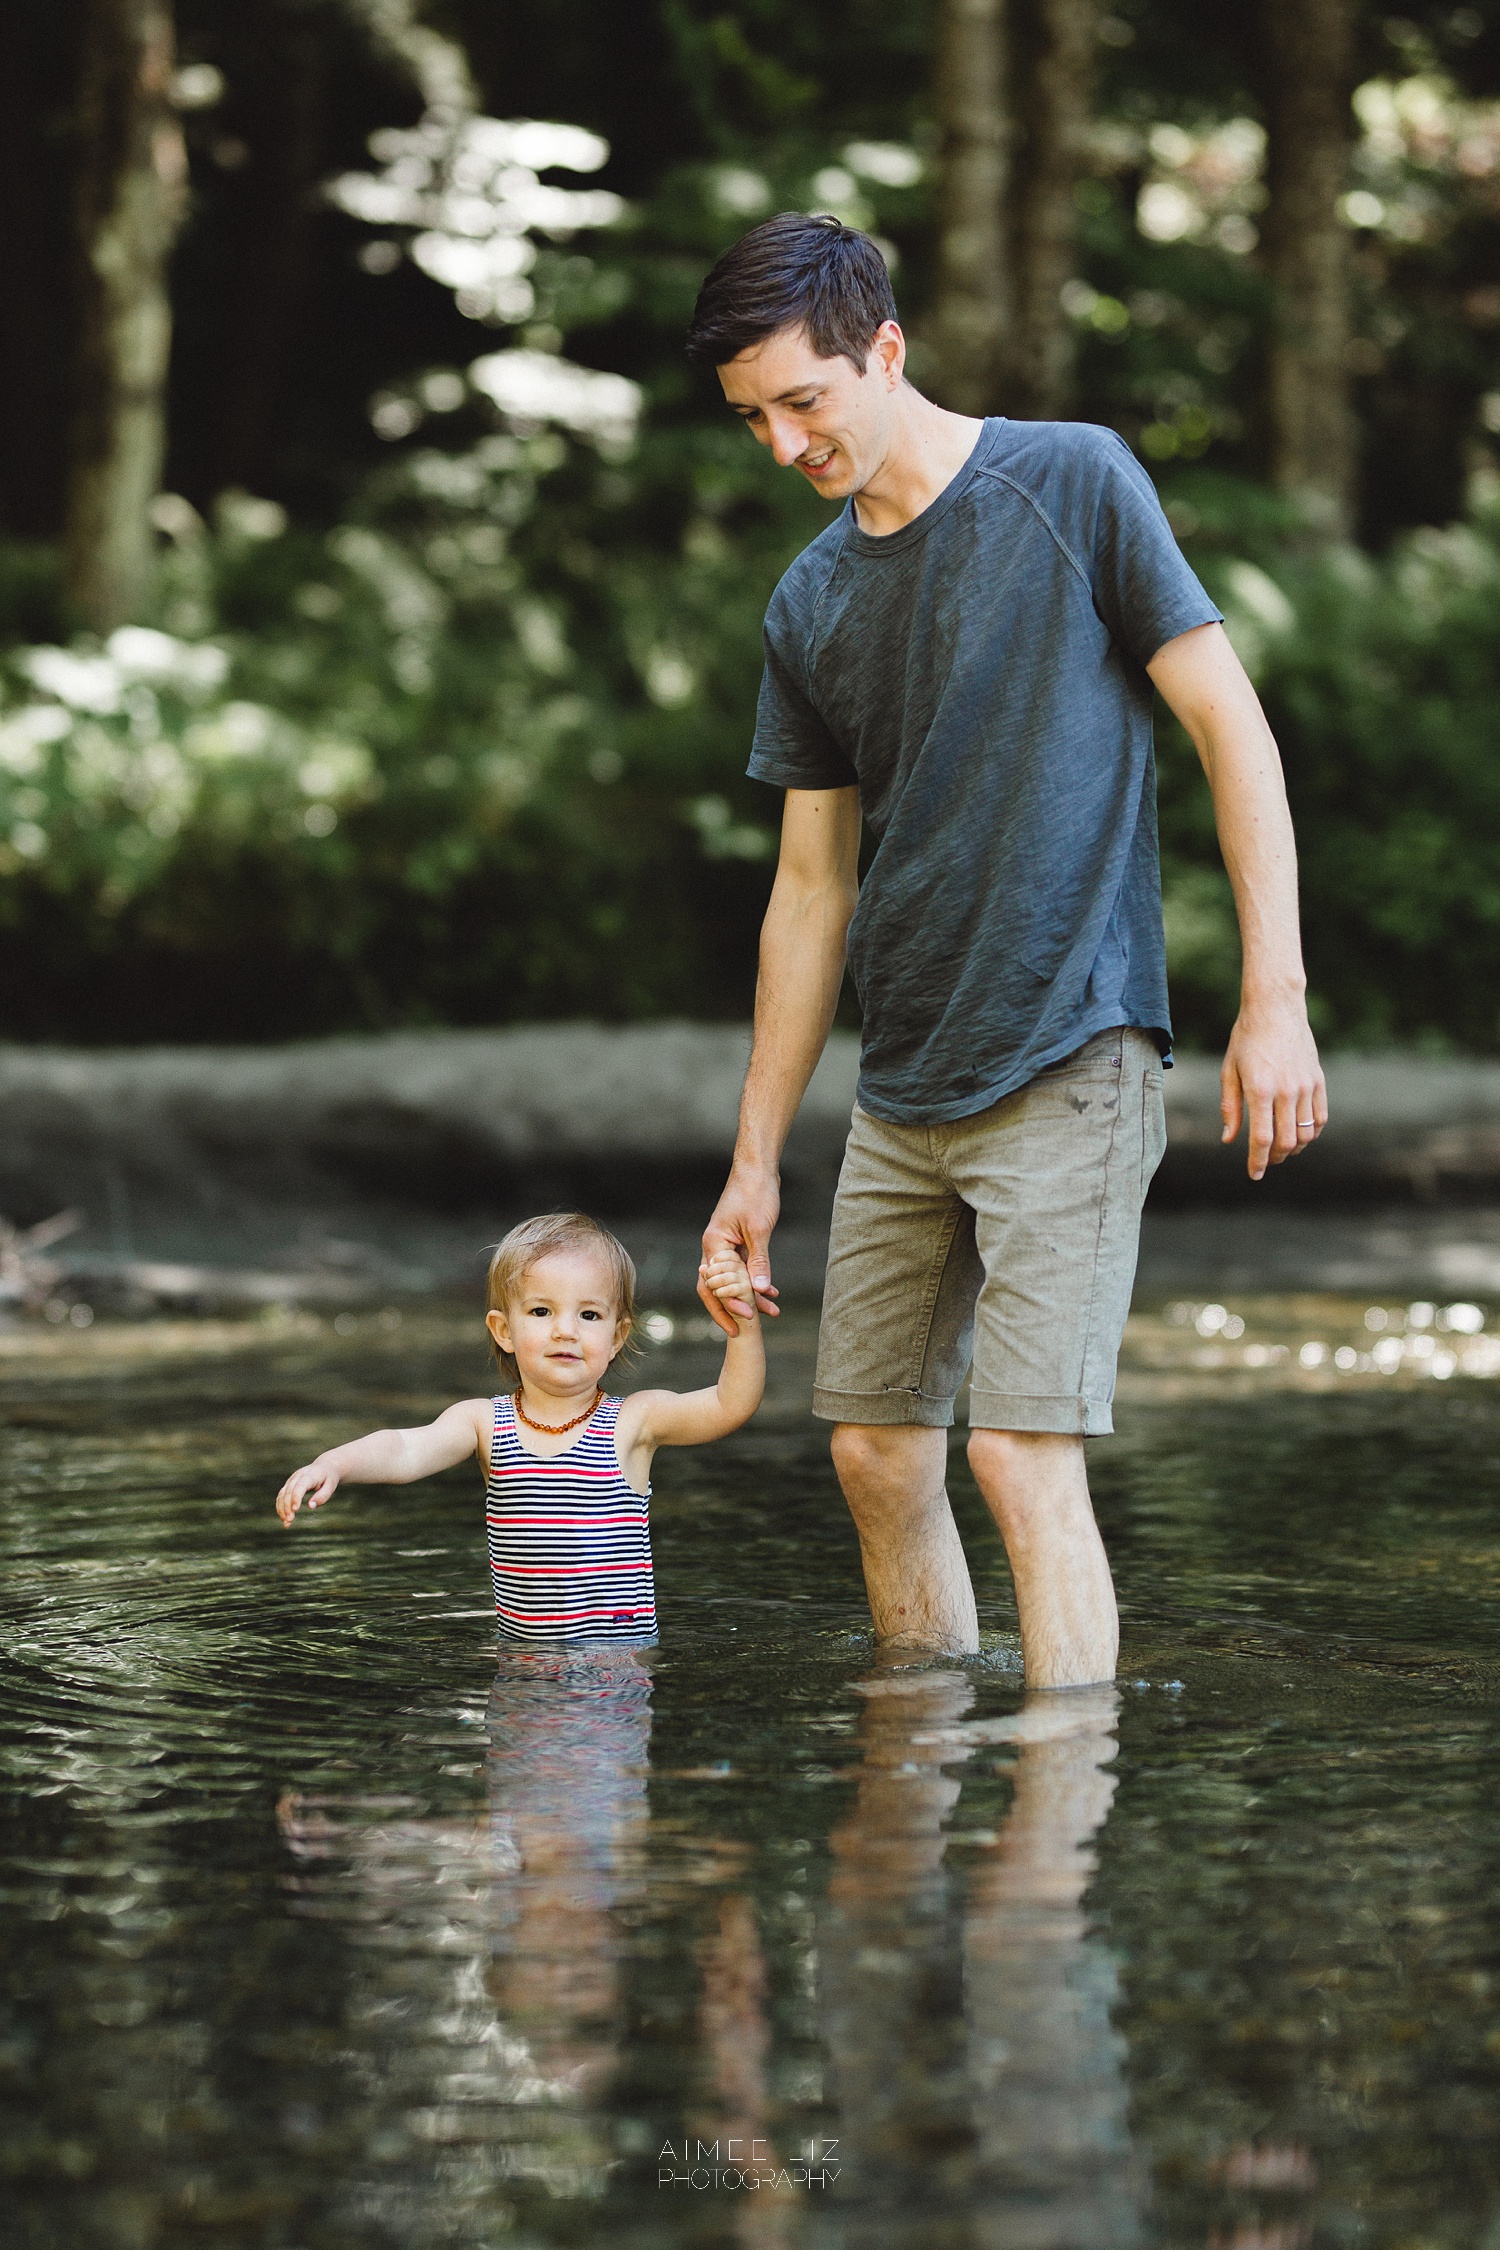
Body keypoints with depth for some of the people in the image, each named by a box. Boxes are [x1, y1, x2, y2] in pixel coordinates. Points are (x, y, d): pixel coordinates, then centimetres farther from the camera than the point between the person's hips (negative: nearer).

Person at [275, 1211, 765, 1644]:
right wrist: (333, 1464, -31)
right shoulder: (485, 1422, 3)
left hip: (622, 1654, -3)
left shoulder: (633, 1420, -1)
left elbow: (730, 1406, -10)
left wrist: (744, 1325, -26)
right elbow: (407, 1450, -11)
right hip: (520, 1657, 3)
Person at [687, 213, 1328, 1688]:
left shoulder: (1071, 483, -3)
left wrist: (1274, 996, -12)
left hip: (1069, 1067, -6)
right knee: (876, 1453, 7)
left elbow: (1229, 725, -4)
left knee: (1023, 1454, -14)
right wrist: (754, 1158, 14)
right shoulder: (809, 606, 12)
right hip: (901, 1095, 6)